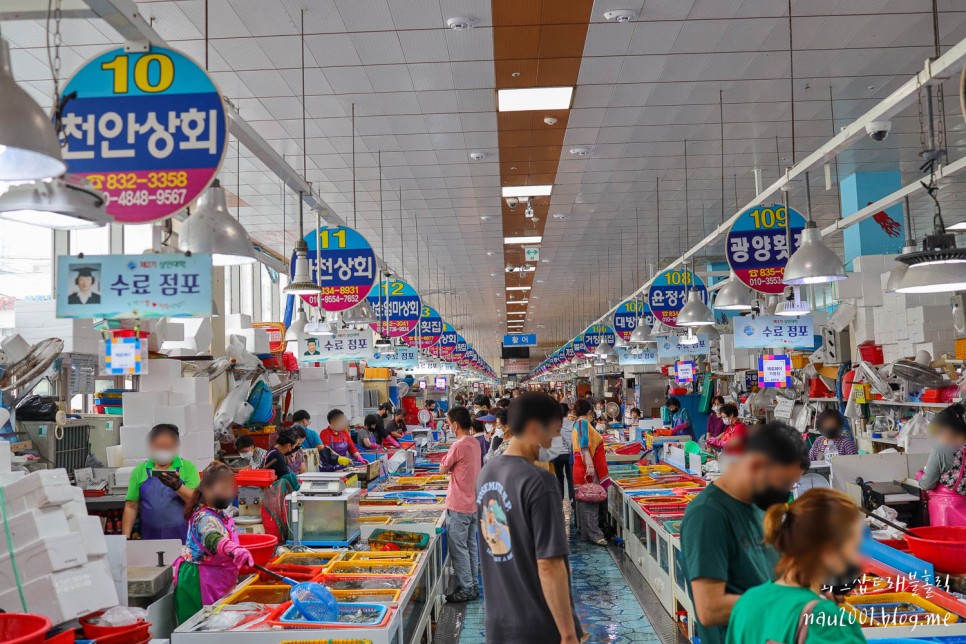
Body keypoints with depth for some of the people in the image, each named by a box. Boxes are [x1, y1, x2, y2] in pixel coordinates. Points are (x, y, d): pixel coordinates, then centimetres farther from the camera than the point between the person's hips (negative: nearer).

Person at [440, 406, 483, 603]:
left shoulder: (459, 446, -20)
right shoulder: (475, 443, 7)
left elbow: (443, 469, -9)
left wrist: (447, 456, 4)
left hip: (458, 507, -9)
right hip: (473, 504, 9)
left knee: (459, 548, 0)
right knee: (471, 546, 15)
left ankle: (465, 590, 5)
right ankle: (472, 585, 22)